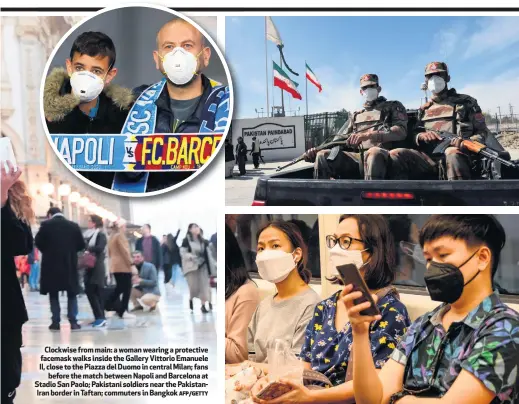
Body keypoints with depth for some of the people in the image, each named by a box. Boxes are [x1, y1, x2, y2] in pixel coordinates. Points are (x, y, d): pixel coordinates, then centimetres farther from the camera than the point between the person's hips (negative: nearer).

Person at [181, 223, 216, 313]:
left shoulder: (202, 241, 8)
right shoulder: (186, 240, -5)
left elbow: (207, 254, 10)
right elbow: (182, 252, -8)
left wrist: (212, 265, 8)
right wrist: (190, 256, -25)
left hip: (202, 265, 4)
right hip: (191, 266, -4)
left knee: (204, 285, -3)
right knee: (194, 286, -3)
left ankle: (203, 305, 1)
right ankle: (191, 299, 27)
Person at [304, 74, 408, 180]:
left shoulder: (393, 107, 17)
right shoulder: (356, 115, 32)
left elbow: (401, 131, -3)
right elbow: (342, 137, 24)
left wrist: (367, 135, -17)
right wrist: (317, 150, 2)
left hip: (382, 157, -4)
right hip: (358, 158, 5)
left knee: (373, 153, -41)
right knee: (322, 156, -19)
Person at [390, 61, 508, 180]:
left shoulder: (466, 102, 17)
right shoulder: (424, 109, 27)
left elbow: (483, 132, 11)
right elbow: (413, 138, 23)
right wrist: (420, 136, -3)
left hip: (455, 155, -3)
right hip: (428, 159, 3)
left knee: (453, 153, -43)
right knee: (396, 156, -28)